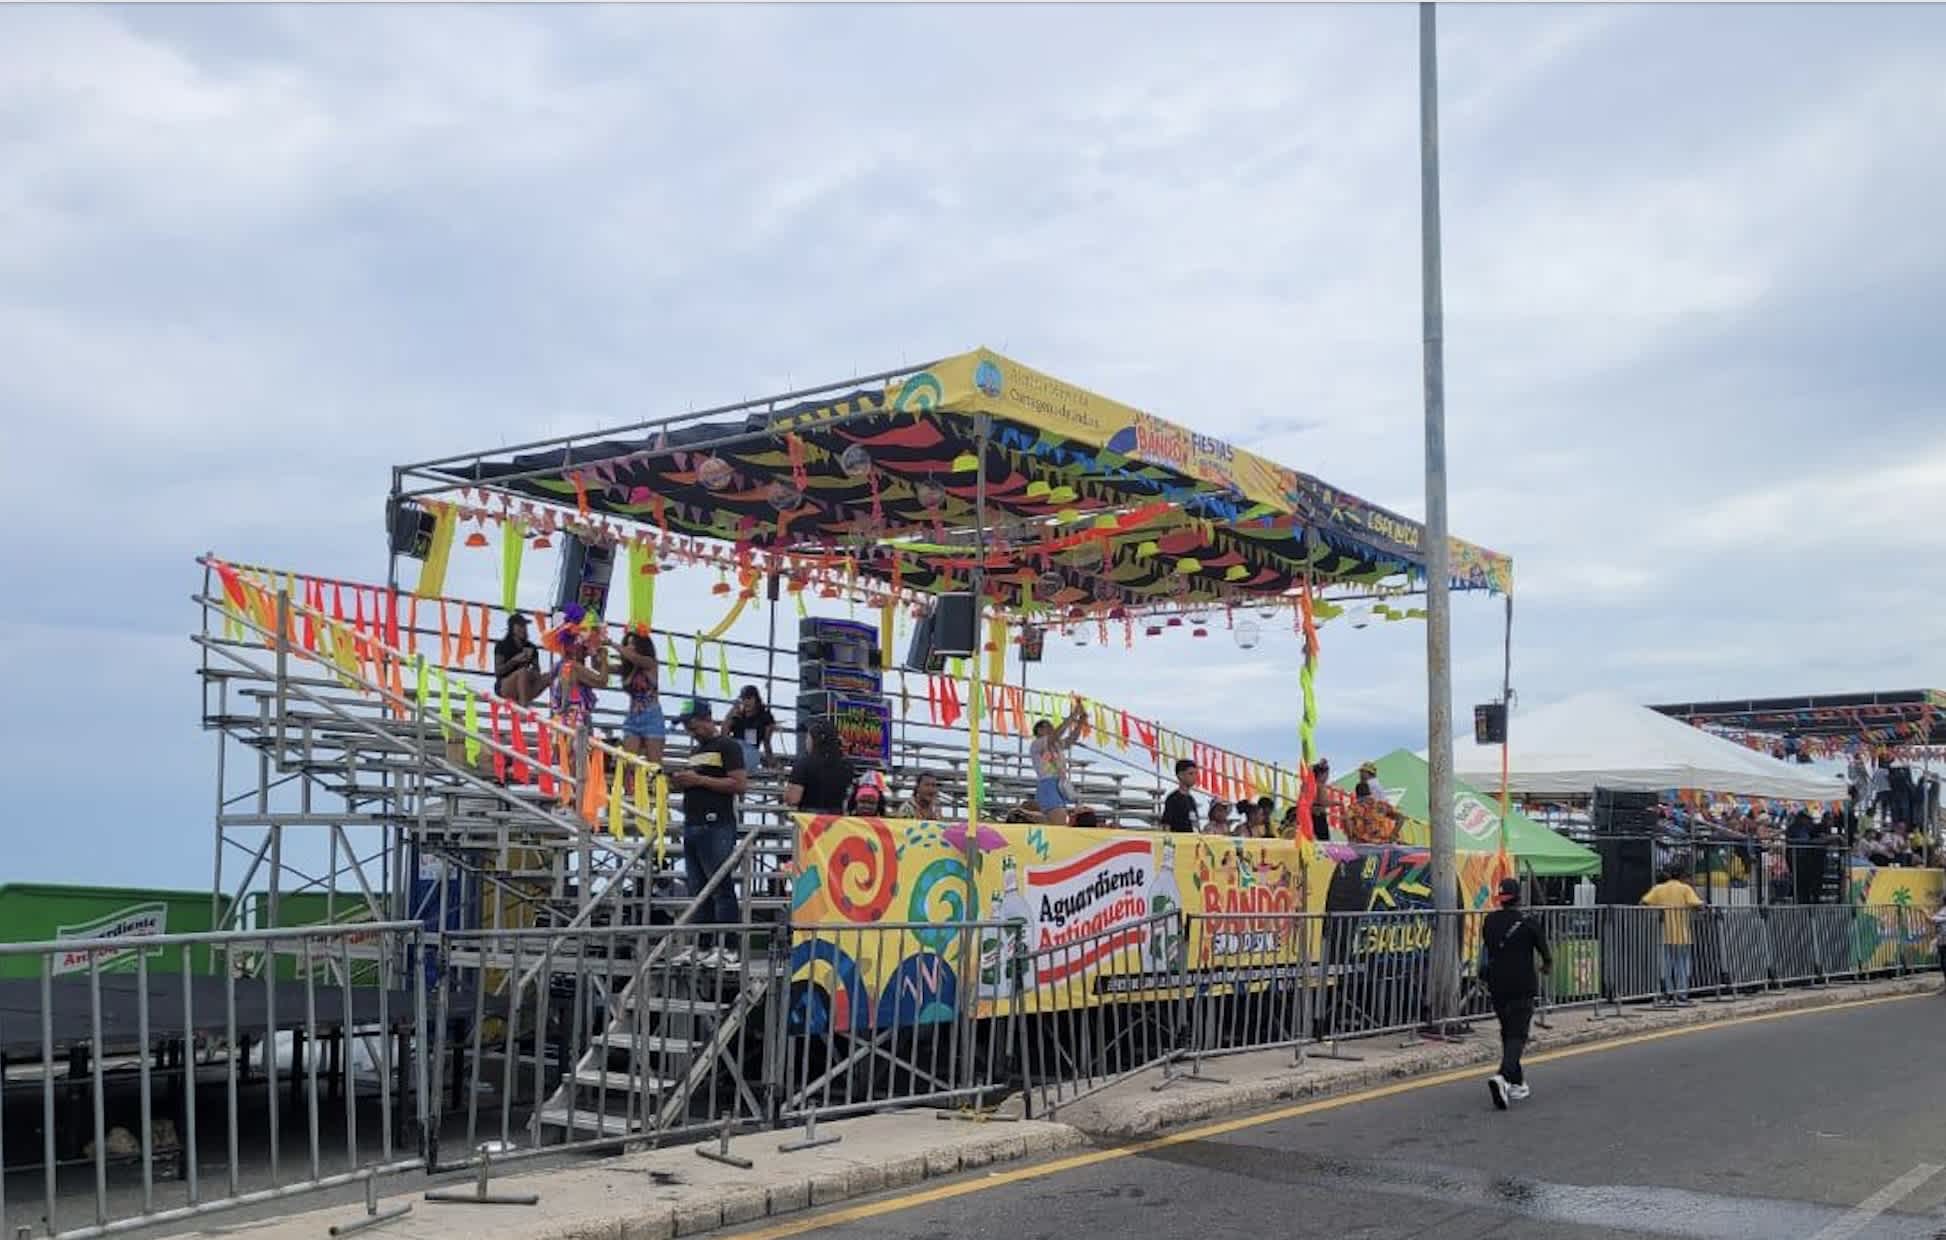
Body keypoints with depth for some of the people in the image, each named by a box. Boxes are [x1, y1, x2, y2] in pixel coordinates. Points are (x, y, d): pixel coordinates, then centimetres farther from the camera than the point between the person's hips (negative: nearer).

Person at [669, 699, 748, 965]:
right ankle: (703, 947, 9)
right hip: (692, 825, 9)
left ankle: (729, 948, -11)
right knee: (698, 891, 7)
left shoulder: (727, 746, -3)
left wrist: (699, 779, -14)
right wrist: (680, 781, 8)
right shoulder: (695, 750, 23)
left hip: (717, 827, -9)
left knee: (722, 889, -10)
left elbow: (740, 784, -13)